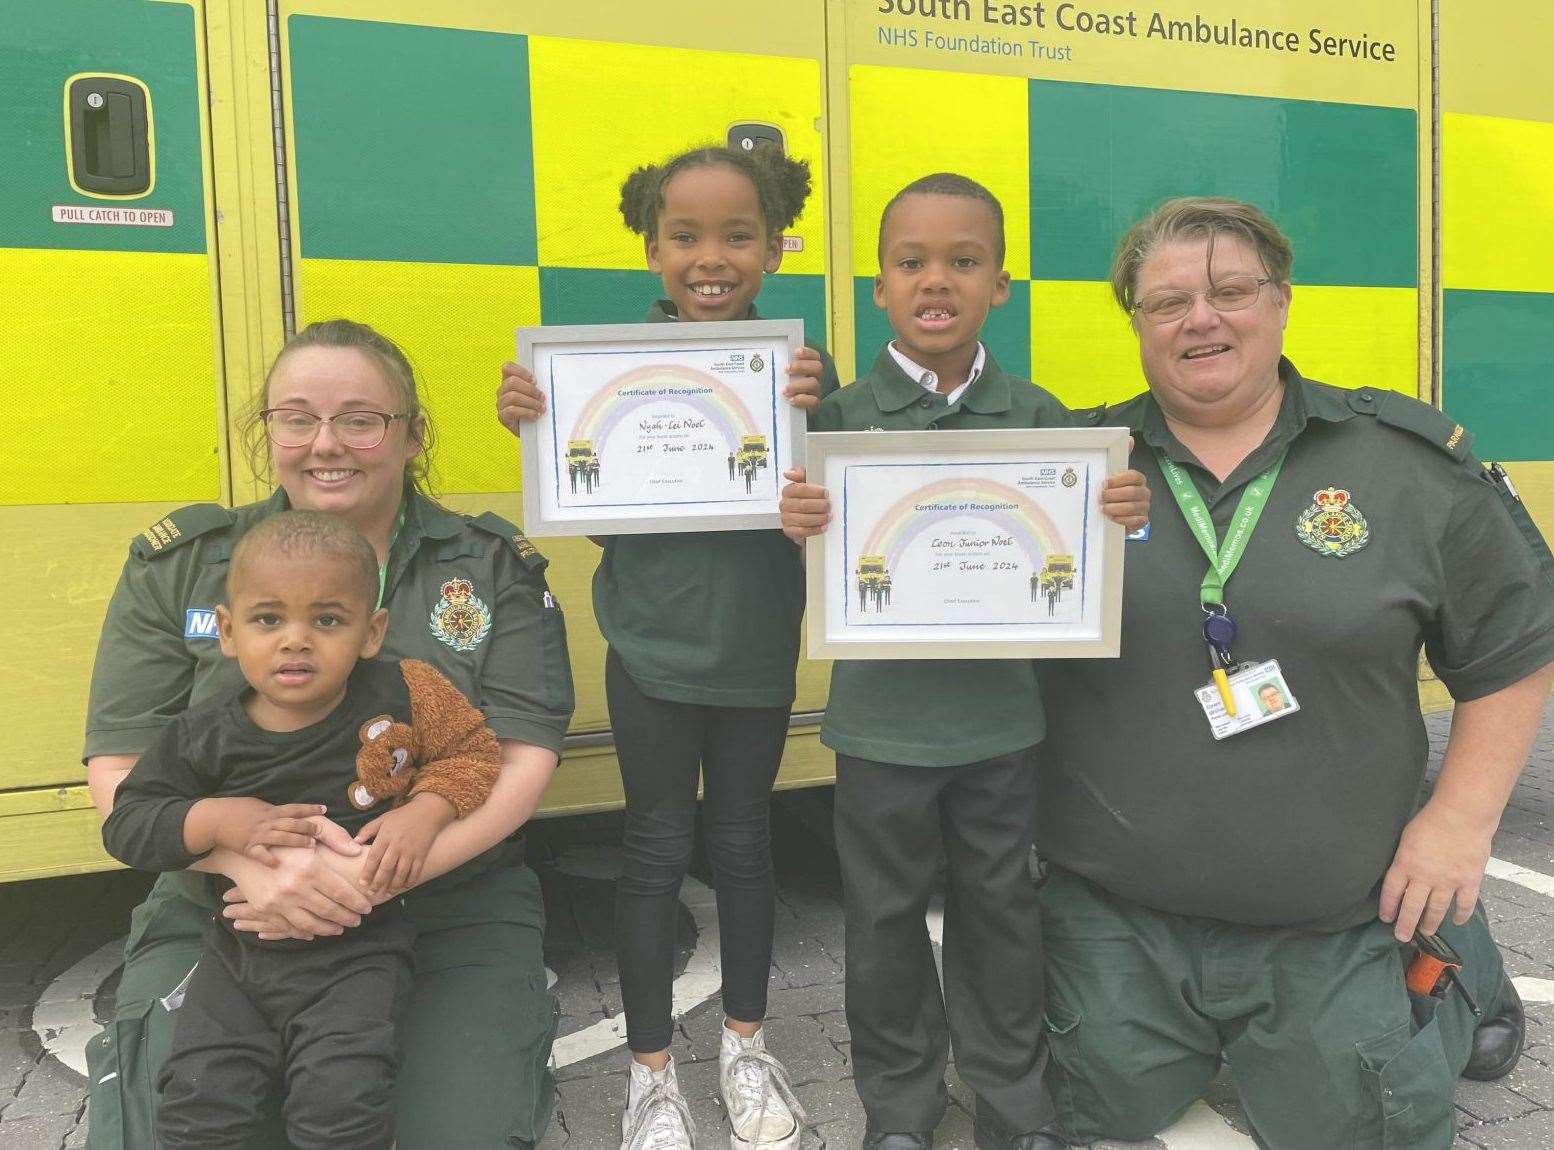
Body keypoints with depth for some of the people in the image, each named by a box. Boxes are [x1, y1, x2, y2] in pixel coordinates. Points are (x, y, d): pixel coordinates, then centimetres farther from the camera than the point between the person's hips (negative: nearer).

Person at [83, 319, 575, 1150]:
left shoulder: (492, 568, -1)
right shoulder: (178, 566, 3)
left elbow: (521, 762, -8)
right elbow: (118, 770, -1)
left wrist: (373, 875, -22)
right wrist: (248, 856, -22)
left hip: (450, 912, -1)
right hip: (219, 915, 1)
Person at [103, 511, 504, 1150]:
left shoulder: (400, 697, -12)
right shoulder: (205, 738, -6)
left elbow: (475, 753, -2)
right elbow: (126, 822, -1)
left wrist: (424, 813, -19)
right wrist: (216, 821, -19)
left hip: (357, 954, -2)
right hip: (239, 951, 3)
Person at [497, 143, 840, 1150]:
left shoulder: (801, 365, -7)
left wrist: (812, 415, -29)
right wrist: (530, 428, -21)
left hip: (756, 652, 1)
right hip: (653, 651, -1)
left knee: (744, 843, 16)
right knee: (657, 852, 11)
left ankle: (747, 1048, 37)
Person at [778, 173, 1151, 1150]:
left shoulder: (1036, 415, -1)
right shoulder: (844, 416, -6)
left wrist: (1123, 514, -19)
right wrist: (799, 522, -27)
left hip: (999, 713, 1)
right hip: (883, 717, -1)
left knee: (999, 909, 17)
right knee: (886, 916, 13)